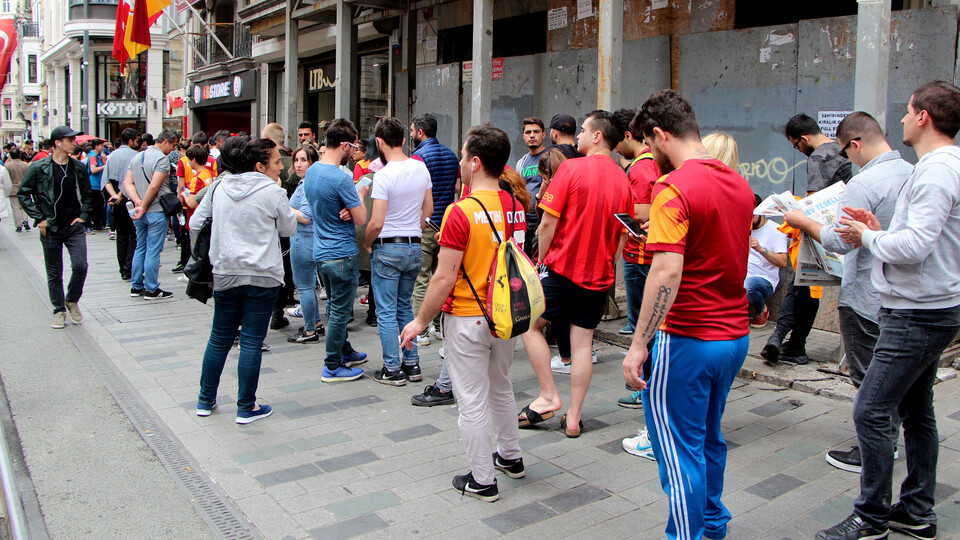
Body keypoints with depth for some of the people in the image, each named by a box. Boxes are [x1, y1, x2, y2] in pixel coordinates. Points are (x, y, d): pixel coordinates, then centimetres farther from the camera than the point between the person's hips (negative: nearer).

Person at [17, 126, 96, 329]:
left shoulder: (79, 168, 5)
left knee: (80, 266, -11)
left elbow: (87, 194, 17)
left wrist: (83, 215, 5)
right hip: (50, 228, -2)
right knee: (54, 273, 5)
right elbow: (23, 194, 0)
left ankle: (72, 301, 14)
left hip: (74, 226, 2)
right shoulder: (39, 168, -5)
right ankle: (59, 310, 19)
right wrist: (39, 219, -6)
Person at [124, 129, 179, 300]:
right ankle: (151, 289, 4)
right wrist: (144, 206, -12)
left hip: (140, 214, 8)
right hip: (156, 211, -8)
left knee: (140, 248, 15)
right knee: (153, 250, -2)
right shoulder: (161, 158, -13)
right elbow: (154, 186, -21)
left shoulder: (136, 157, 13)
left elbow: (127, 183, 6)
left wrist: (138, 202, -6)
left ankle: (136, 286, 21)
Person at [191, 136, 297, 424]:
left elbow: (195, 223, 11)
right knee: (252, 342, 2)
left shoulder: (219, 188, 5)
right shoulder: (272, 192, -9)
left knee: (219, 338, 16)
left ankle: (206, 401, 27)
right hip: (262, 276, -5)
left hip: (225, 274, 5)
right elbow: (288, 228, 4)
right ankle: (246, 408, 10)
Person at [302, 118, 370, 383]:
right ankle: (333, 367, 10)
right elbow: (361, 219, -18)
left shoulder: (311, 171, 6)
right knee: (340, 310, 2)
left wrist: (346, 209, -3)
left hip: (321, 251, 9)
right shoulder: (341, 179, -22)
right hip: (342, 254, -9)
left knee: (335, 307, 20)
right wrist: (360, 195, -1)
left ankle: (344, 352, 36)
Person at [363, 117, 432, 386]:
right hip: (414, 247, 6)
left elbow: (377, 223, -19)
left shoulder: (384, 174, -18)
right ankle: (412, 364, 21)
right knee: (405, 307, 18)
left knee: (386, 312, 4)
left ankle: (393, 370, 9)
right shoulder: (421, 168, 2)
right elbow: (428, 209, 10)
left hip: (387, 249, -6)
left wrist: (366, 243, -2)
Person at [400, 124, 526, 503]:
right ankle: (511, 457, 40)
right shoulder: (514, 207, 1)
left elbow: (445, 277, -20)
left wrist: (421, 321, -9)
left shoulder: (461, 212, -20)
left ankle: (482, 480, 17)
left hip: (466, 319, -7)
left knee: (472, 402, 6)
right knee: (501, 389, 24)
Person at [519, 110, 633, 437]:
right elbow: (623, 234, 11)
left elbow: (548, 223, -12)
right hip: (600, 275, 5)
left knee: (529, 324, 12)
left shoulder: (571, 168, -11)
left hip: (563, 267, -5)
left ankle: (549, 397, 8)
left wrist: (541, 261, 0)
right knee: (583, 343, 8)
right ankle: (573, 418, 13)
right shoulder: (623, 179, 6)